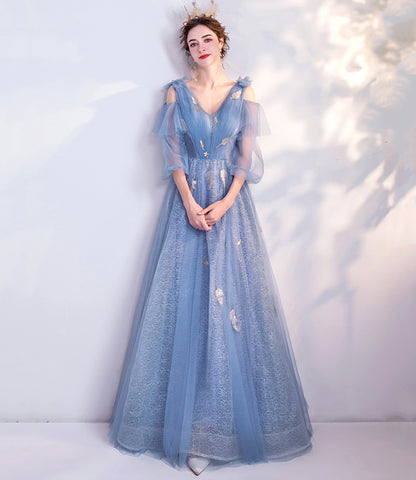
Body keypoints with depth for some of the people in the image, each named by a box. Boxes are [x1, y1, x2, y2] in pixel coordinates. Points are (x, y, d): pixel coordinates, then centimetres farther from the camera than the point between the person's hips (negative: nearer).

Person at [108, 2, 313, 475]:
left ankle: (230, 418, 14)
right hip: (188, 203, 0)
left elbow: (246, 154, 2)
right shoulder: (176, 92, 9)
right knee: (187, 300, -1)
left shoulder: (243, 92, 9)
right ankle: (192, 424, 11)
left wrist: (225, 203, -12)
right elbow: (173, 154, 1)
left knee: (233, 299, -1)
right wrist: (191, 204, -12)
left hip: (230, 202, 0)